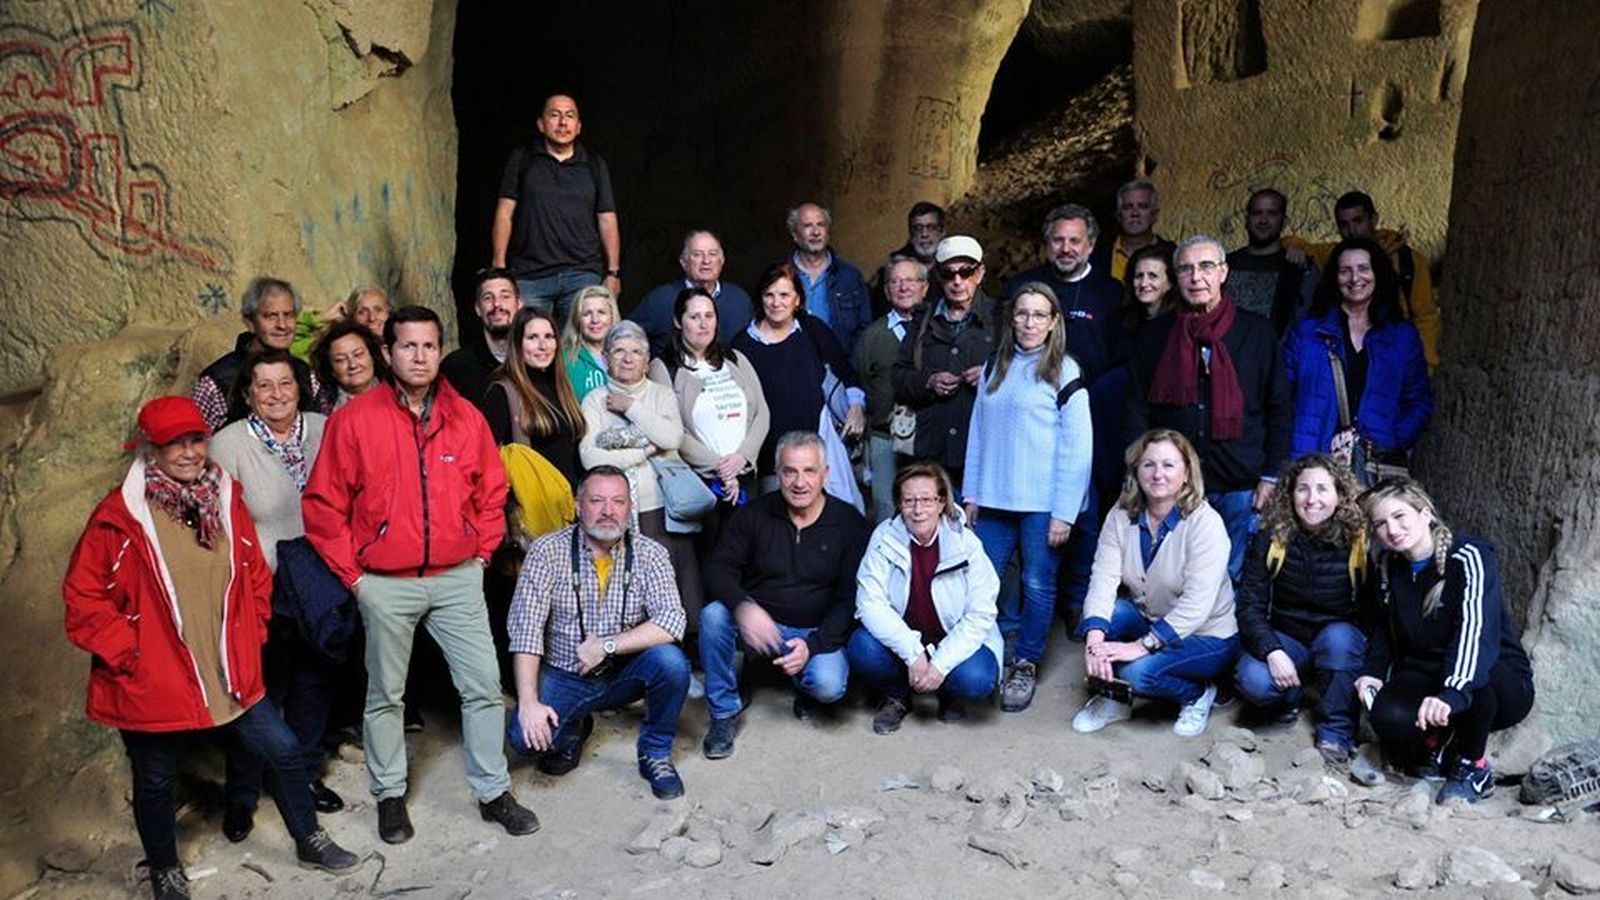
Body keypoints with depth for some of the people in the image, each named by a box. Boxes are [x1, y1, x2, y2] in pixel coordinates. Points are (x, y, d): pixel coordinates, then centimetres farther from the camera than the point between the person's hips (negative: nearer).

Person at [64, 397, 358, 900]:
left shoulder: (226, 500, 1)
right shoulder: (120, 516, -14)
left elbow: (255, 573, 11)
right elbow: (82, 595, -9)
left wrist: (250, 634, 6)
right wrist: (127, 651, -12)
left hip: (230, 675, 4)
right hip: (153, 684, -4)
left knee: (284, 752, 9)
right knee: (156, 783, 15)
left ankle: (309, 841, 31)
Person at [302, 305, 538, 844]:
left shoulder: (466, 417, 3)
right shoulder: (354, 420, -6)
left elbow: (491, 492, 12)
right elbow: (322, 505, -2)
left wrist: (481, 552, 6)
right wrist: (352, 573, -3)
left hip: (458, 578, 2)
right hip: (386, 585, -2)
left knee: (484, 685, 3)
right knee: (385, 694, 11)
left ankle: (494, 791, 18)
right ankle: (390, 795, 29)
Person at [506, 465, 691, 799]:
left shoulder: (649, 554, -7)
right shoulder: (547, 551, -10)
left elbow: (671, 622, -19)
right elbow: (525, 628, -16)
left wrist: (607, 645, -25)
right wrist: (528, 703, -24)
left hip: (624, 672, 0)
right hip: (564, 676, 0)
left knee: (670, 662, -29)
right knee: (525, 735, -25)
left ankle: (656, 754, -2)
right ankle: (572, 729, 14)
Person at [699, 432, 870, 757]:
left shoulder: (849, 523, -4)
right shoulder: (755, 514, -1)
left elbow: (850, 598, -6)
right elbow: (718, 569, -8)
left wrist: (812, 644, -20)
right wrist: (743, 606, -31)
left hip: (817, 632, -1)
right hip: (758, 623, 1)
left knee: (829, 686, -30)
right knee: (713, 615, -29)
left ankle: (805, 687, 11)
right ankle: (724, 713, -10)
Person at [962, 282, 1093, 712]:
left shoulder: (1064, 372, -5)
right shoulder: (994, 368, 10)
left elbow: (1078, 447, -8)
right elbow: (977, 432, 13)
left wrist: (1064, 513, -12)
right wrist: (970, 493, 9)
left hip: (1042, 503, -4)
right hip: (994, 499, 5)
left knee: (1038, 585, 3)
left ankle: (1025, 665, 19)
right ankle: (1010, 635, 28)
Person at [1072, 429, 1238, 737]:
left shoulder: (1205, 522, -22)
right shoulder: (1121, 516, -8)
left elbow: (1197, 605, -28)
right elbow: (1103, 578, -18)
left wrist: (1141, 646, -34)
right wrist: (1095, 636, -35)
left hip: (1205, 636, -5)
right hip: (1147, 620, 5)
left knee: (1137, 672, -29)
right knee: (1101, 614, -24)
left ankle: (1198, 695, 4)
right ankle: (1111, 698, -1)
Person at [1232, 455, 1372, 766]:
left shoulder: (1360, 542, -11)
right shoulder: (1271, 539, -7)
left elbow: (1374, 613, -11)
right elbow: (1249, 605, -9)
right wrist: (1271, 651, -26)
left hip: (1341, 646, -1)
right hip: (1285, 641, 1)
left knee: (1338, 636, -36)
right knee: (1253, 680, -29)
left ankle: (1336, 734, -17)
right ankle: (1291, 696, 8)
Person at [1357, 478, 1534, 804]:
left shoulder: (1470, 557, -18)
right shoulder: (1390, 569, 3)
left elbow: (1476, 631, -35)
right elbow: (1386, 630, 17)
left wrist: (1452, 694, -51)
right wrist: (1373, 671, -4)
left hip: (1502, 684, -4)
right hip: (1425, 678, 4)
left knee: (1474, 670, -41)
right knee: (1387, 718, -30)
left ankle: (1473, 767, -14)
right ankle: (1436, 742, 8)